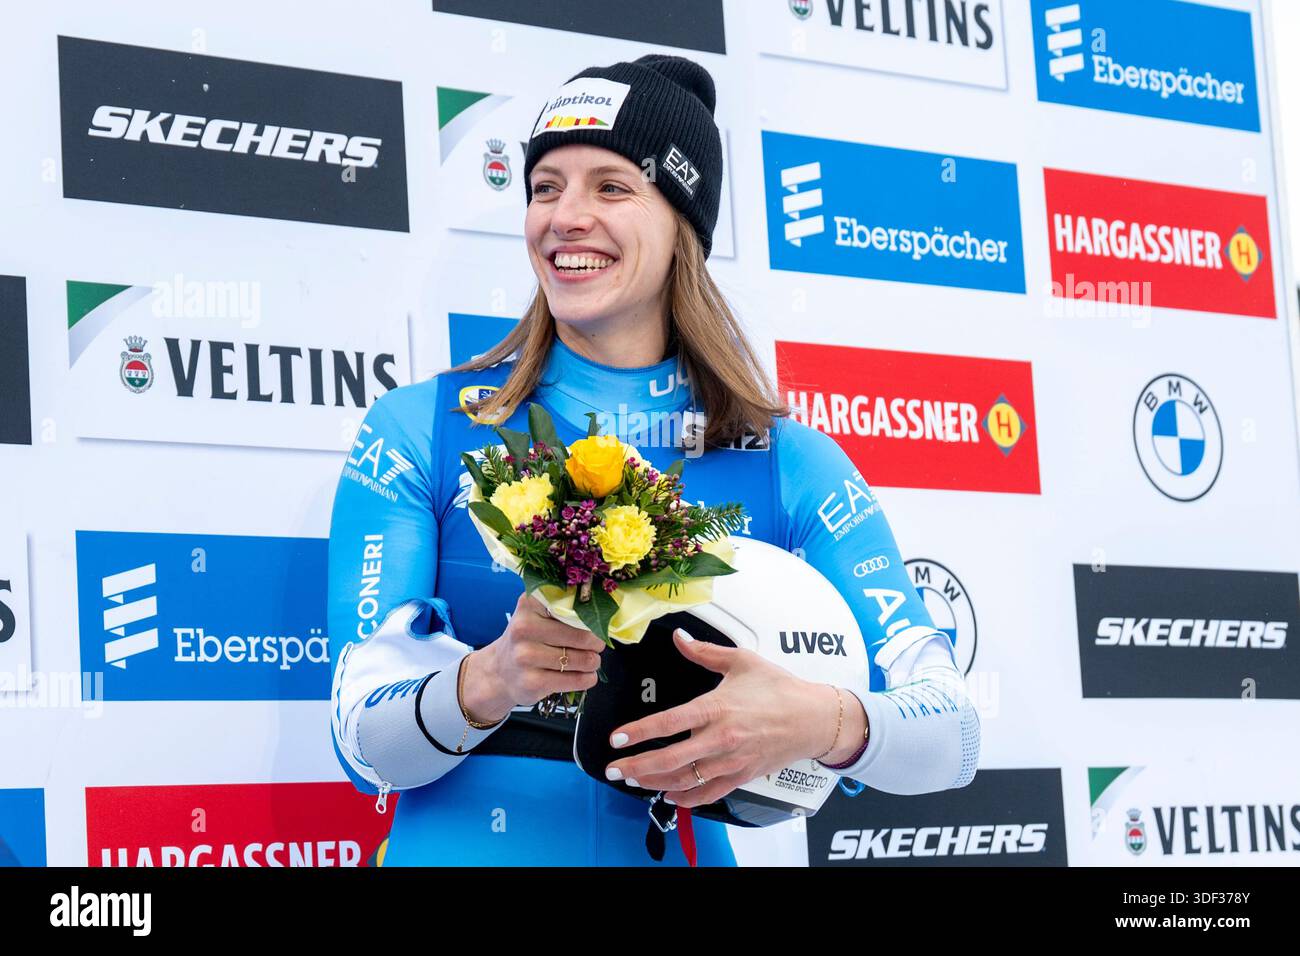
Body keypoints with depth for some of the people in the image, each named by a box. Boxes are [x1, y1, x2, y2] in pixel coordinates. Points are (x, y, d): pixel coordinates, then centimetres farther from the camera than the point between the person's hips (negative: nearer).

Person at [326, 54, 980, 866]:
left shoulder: (790, 465, 3)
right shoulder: (418, 431, 2)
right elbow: (364, 744, -3)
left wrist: (818, 723, -22)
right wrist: (489, 680, -23)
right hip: (460, 847, -1)